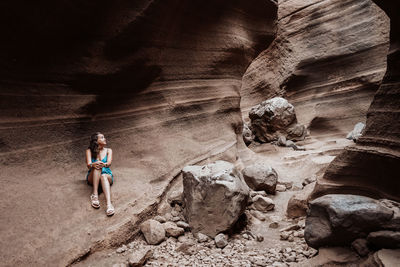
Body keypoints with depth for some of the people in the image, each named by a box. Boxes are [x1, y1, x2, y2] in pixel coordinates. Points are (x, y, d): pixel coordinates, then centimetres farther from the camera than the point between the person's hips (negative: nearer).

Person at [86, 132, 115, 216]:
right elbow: (88, 164, -8)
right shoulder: (89, 151, 8)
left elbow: (109, 163, -8)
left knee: (103, 176, -37)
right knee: (97, 166, -32)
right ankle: (95, 195, -45)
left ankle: (109, 204, -61)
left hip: (107, 175, 0)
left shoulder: (108, 150, 11)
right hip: (92, 177, 0)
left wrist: (104, 164, -34)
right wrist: (93, 164, -35)